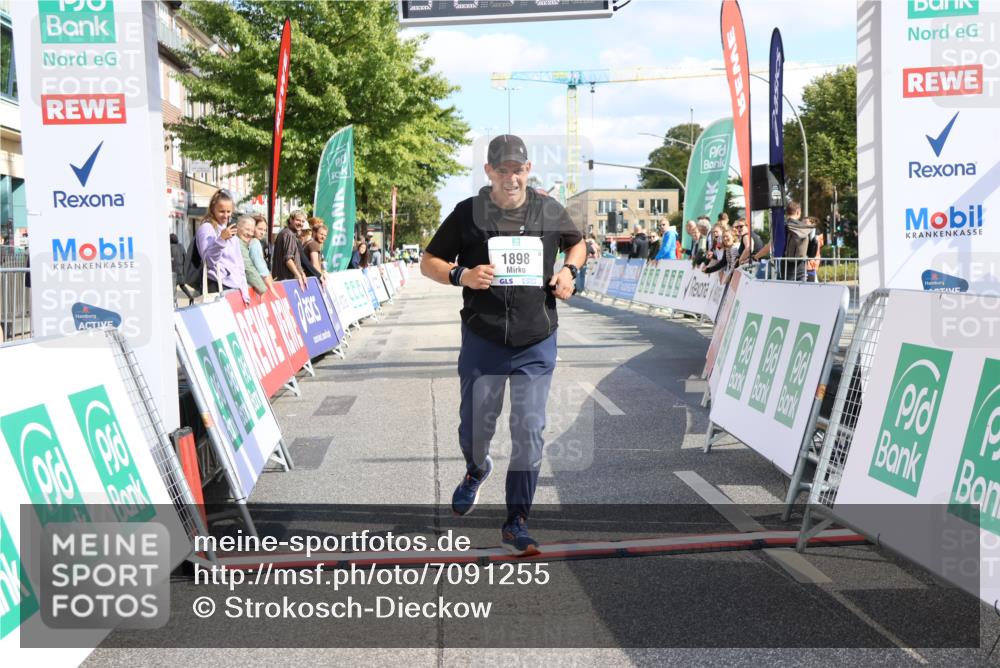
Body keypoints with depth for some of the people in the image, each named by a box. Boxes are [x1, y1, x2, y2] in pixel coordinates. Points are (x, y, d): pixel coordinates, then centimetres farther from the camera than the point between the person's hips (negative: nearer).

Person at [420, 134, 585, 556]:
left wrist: (570, 272, 2)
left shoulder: (550, 212, 2)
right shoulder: (468, 213, -3)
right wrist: (461, 275, -16)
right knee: (476, 425, 10)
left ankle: (516, 523, 12)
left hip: (536, 345, 1)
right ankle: (476, 470, 47)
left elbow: (577, 242, 22)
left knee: (529, 431, -1)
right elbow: (428, 263, 3)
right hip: (482, 342, 0)